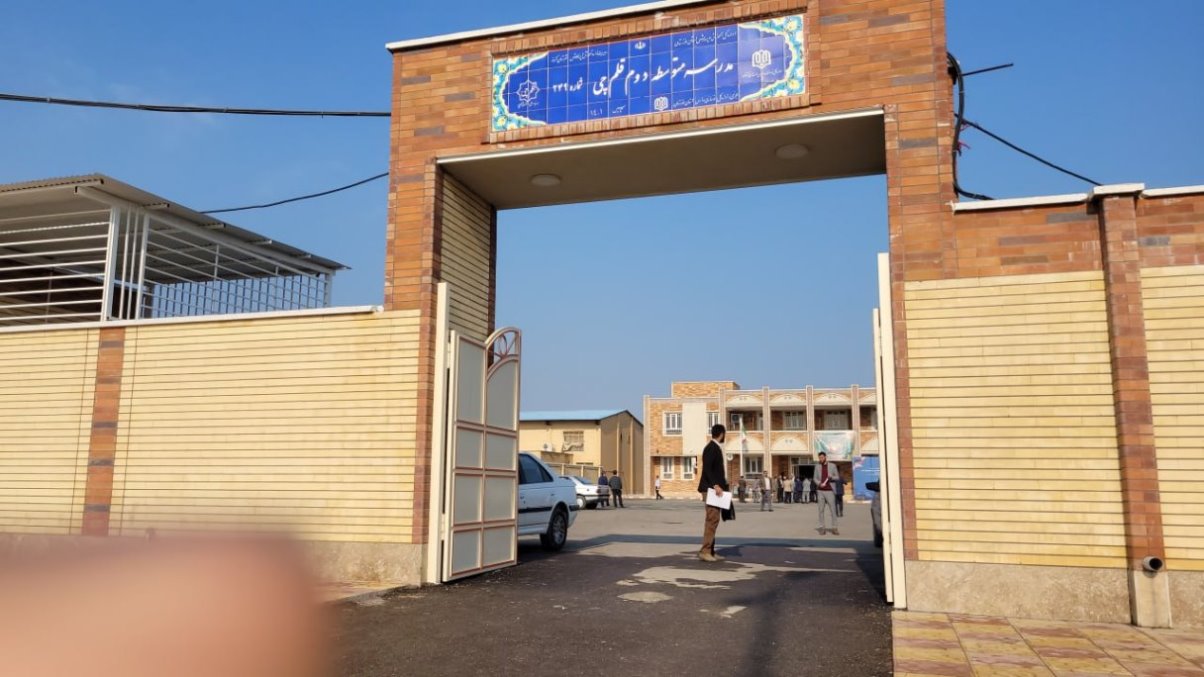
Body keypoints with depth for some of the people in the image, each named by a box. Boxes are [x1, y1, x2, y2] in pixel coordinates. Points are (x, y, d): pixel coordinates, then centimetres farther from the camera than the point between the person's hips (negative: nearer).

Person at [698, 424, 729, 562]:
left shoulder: (716, 447, 18)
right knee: (712, 519, -12)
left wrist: (720, 485, 18)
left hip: (715, 488, 10)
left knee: (712, 520, 10)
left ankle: (710, 551, 13)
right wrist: (715, 485, -28)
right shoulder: (711, 448, -12)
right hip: (711, 488, -10)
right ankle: (705, 551, -11)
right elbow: (707, 468, -22)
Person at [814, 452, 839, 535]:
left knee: (833, 510, -3)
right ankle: (822, 528, 4)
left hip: (829, 491, -2)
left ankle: (834, 528, 1)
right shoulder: (817, 466, 9)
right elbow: (815, 478, 10)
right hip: (820, 491, 2)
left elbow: (837, 477, 7)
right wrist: (819, 483, -11)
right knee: (821, 510, 1)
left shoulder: (832, 465, 3)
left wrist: (831, 477, -14)